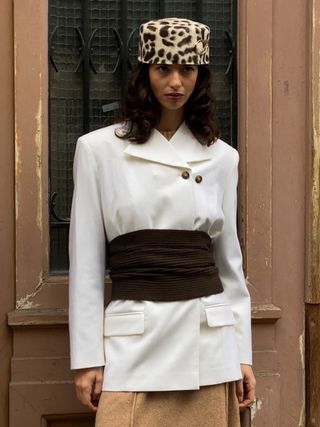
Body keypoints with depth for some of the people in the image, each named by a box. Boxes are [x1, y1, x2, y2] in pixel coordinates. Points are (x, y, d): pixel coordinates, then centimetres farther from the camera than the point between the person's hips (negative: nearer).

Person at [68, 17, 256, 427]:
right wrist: (86, 357, -3)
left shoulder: (221, 157, 7)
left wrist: (242, 352, 9)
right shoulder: (98, 148, -1)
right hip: (134, 343, -2)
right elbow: (86, 262, 0)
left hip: (209, 341, 2)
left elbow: (229, 259, 12)